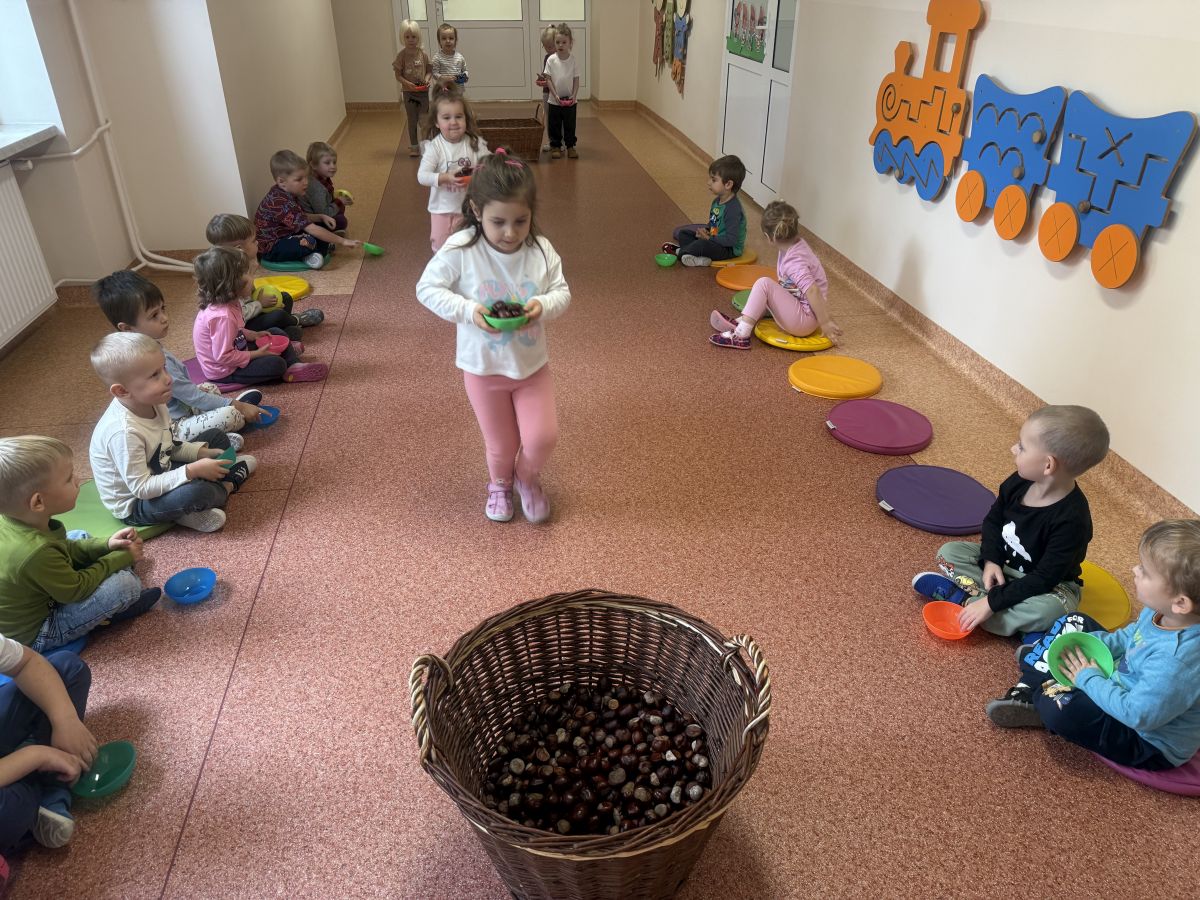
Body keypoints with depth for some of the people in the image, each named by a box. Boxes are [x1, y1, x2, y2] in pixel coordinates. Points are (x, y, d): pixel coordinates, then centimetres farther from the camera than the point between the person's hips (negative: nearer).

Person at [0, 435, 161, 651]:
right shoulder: (35, 552, -39)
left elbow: (63, 550, 5)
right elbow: (76, 590, -22)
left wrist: (106, 545, -5)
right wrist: (121, 557, -12)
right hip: (34, 634, -9)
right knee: (126, 584, -19)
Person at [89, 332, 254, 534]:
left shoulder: (152, 403, -9)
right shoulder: (124, 432, -35)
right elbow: (141, 488, -32)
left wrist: (203, 453, -7)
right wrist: (192, 471, -33)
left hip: (159, 475, 9)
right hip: (135, 504, -9)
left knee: (216, 437, 13)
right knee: (195, 491, -35)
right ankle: (226, 486, -4)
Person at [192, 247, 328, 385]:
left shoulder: (229, 303, -3)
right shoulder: (222, 316, -33)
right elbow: (223, 357, -31)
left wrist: (254, 335, 3)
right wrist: (257, 354, -22)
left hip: (235, 352, 10)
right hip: (224, 372, -10)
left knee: (276, 333, 13)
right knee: (276, 364, -24)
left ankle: (294, 365, 9)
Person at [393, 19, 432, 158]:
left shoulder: (423, 53, -4)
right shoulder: (401, 55, -7)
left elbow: (429, 70, 3)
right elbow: (398, 75, -6)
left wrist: (427, 79, -18)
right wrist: (407, 83, -23)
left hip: (423, 91, 0)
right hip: (408, 92, 0)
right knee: (412, 120, 9)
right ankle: (414, 146, 20)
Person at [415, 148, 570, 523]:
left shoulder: (541, 250, -11)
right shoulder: (460, 249, -17)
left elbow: (562, 292, -4)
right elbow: (427, 288, -12)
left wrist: (543, 306, -27)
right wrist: (469, 310, -26)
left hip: (532, 364, 2)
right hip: (483, 367, -1)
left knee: (542, 437, -2)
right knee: (500, 443, 13)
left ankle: (528, 477, 34)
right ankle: (500, 483, 48)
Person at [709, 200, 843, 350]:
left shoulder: (793, 261, -25)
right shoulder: (797, 244, 1)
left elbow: (812, 290, -34)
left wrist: (825, 322, -31)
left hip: (805, 321, -10)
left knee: (764, 284, -20)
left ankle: (741, 335, -19)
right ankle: (741, 322, 6)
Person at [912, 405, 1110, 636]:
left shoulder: (1071, 520, -32)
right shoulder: (1018, 483, -14)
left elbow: (1044, 579, -30)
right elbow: (993, 520, 4)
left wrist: (992, 602, -31)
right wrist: (991, 560, -13)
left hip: (1050, 588, -6)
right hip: (1002, 563, 6)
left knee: (1048, 610, -38)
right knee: (949, 552, -7)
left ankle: (964, 596, -25)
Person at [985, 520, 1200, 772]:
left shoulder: (1179, 661, -39)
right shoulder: (1161, 610, -14)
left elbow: (1137, 714, -32)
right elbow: (1131, 635, 7)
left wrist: (1088, 679, -18)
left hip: (1150, 740, -9)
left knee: (1061, 708, -30)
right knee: (1075, 624, 10)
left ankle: (1041, 696, 6)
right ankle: (1029, 689, 10)